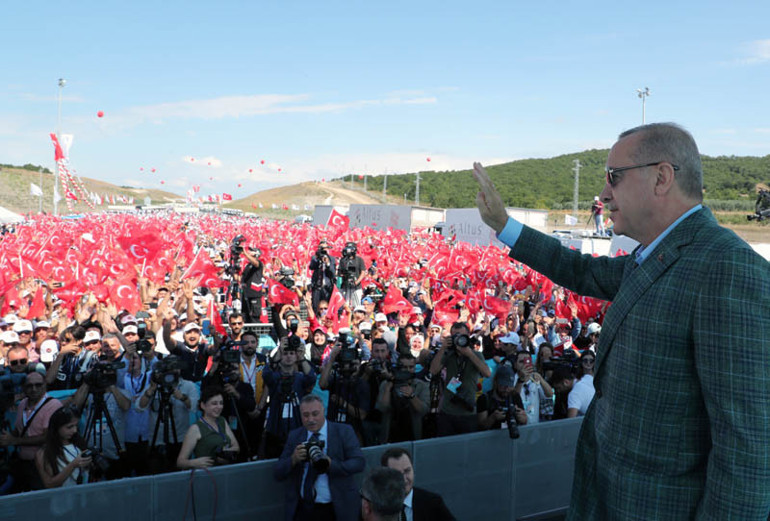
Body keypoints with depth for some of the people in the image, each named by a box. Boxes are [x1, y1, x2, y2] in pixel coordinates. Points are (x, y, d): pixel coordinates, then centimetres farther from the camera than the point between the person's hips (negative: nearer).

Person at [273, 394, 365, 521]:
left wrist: (330, 464, -24)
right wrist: (293, 459, -16)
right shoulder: (294, 436, 7)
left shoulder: (344, 431, 0)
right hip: (301, 509, 2)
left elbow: (359, 462, -10)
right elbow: (277, 473, 4)